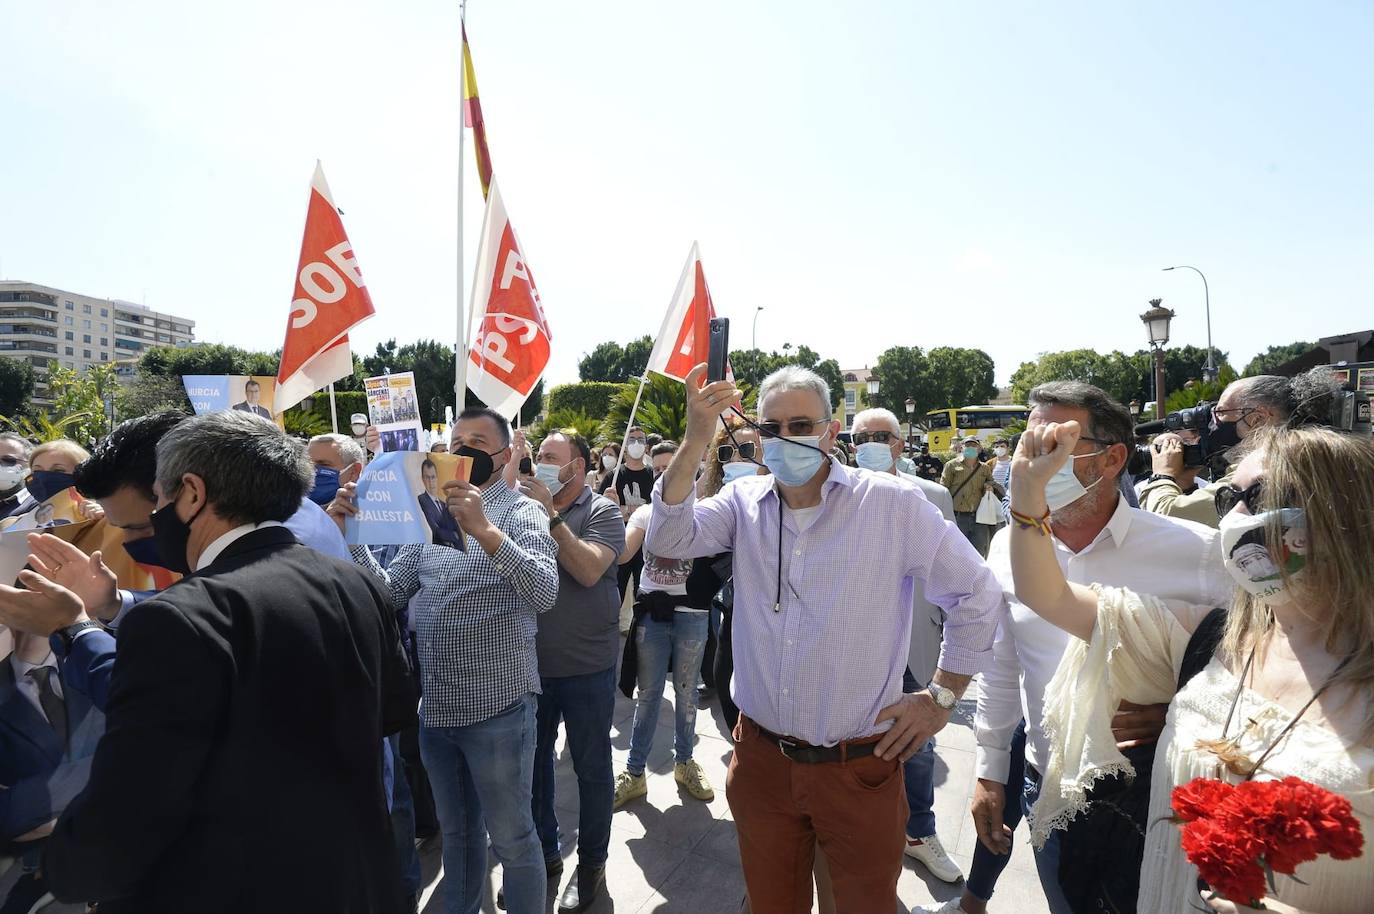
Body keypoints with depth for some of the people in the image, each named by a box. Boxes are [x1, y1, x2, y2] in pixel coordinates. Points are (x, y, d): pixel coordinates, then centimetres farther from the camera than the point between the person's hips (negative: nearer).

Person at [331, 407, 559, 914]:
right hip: (436, 706, 6)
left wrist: (486, 531, -36)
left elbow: (545, 592, -25)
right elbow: (391, 591, 4)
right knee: (456, 830, 23)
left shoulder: (521, 512, -8)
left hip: (496, 706, -5)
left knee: (511, 838, 9)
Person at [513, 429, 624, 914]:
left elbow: (589, 570, -24)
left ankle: (591, 861, 30)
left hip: (586, 666, -4)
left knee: (591, 767, 11)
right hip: (531, 663, 5)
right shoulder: (526, 505, 2)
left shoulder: (601, 511, -9)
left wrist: (550, 514, -23)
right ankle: (545, 848, 40)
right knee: (533, 761, 19)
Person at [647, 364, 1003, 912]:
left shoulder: (891, 504, -9)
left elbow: (976, 594, -1)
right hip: (761, 759, 3)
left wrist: (942, 697, 0)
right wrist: (695, 441, -22)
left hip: (860, 767, -3)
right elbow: (667, 540, -15)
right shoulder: (744, 501, 0)